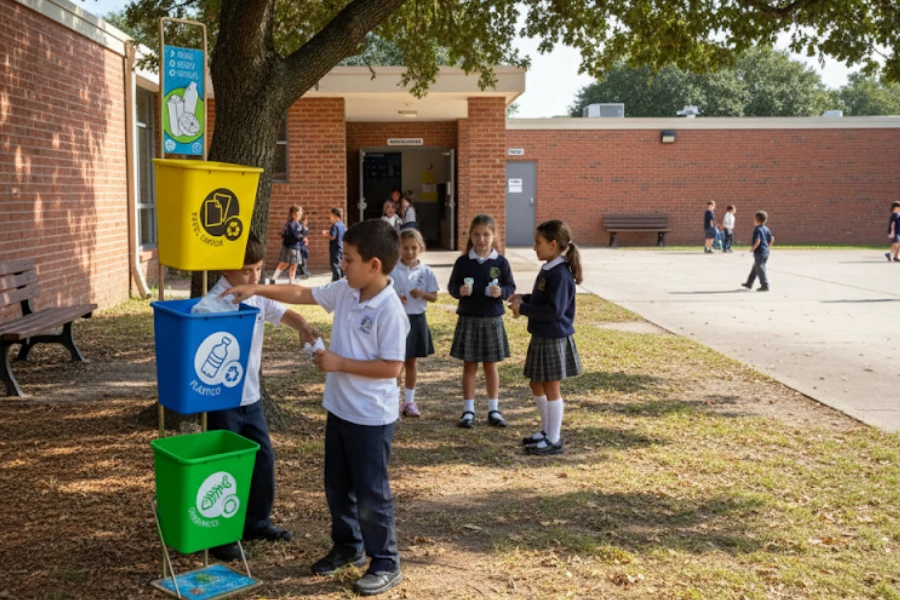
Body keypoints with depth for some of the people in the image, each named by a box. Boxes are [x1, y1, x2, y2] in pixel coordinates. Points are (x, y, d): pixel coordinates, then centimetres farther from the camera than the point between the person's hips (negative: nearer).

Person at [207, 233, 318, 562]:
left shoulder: (259, 296, 3)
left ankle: (257, 522, 35)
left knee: (264, 459, 17)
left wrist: (303, 327, -23)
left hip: (251, 395, 8)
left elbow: (284, 313, -2)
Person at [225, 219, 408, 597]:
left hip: (371, 417, -8)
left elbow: (391, 367, -23)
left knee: (371, 494, 3)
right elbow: (301, 294, 13)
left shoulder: (390, 311, -23)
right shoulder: (344, 292, 0)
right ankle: (347, 546, 41)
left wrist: (340, 363, -21)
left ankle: (385, 564, 20)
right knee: (337, 487, 21)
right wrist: (257, 290, 7)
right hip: (339, 409, 8)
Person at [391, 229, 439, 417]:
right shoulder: (391, 270, -8)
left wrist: (422, 293, -19)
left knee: (411, 361, 14)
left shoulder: (426, 272, -2)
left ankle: (410, 401, 25)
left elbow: (434, 297, 1)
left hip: (417, 319, 3)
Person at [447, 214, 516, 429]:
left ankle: (493, 410, 21)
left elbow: (511, 287, 2)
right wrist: (459, 290, -19)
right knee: (469, 366, 7)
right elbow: (452, 286, 2)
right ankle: (468, 410, 15)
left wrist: (501, 292, -19)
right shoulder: (463, 261, -2)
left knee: (491, 366, 11)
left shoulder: (501, 262, -2)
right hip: (468, 319, 0)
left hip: (492, 320, 0)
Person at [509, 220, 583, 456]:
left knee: (551, 387, 0)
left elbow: (554, 310, -25)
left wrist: (523, 309, -19)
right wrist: (524, 299, 4)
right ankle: (547, 431, 32)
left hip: (554, 339, -10)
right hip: (541, 337, 10)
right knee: (537, 384, 18)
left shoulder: (560, 274, -21)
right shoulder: (548, 270, 9)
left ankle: (554, 440, 11)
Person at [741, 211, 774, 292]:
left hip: (759, 253, -10)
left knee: (760, 269, -2)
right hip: (765, 252, 10)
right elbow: (772, 239, 12)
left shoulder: (757, 230, -17)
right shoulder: (766, 229, 9)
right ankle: (749, 283, 29)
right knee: (755, 268, 19)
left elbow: (757, 241, -27)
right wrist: (767, 247, 20)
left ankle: (765, 286, 0)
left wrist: (752, 249, -15)